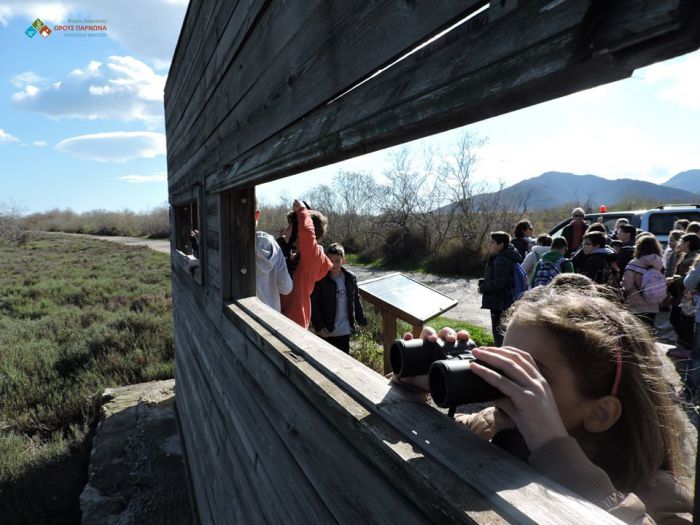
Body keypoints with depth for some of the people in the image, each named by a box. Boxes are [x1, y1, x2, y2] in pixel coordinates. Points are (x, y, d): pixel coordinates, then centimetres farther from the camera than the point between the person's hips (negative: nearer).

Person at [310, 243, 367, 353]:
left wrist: (362, 320, 10)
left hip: (344, 331, 3)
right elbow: (313, 305, -10)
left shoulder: (350, 278, 0)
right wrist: (319, 326, -16)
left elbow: (356, 301, 10)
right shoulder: (320, 279, -11)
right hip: (326, 331, -3)